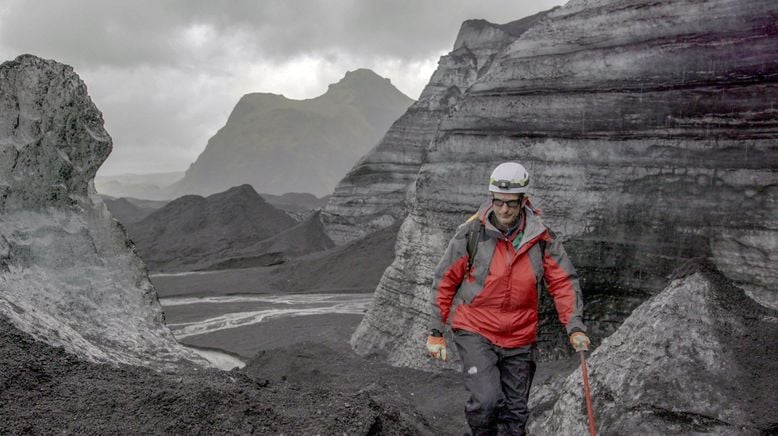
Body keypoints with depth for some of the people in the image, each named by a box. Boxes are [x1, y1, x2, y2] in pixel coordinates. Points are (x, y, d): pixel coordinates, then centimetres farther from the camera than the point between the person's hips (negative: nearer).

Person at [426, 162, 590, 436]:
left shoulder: (542, 238, -4)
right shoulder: (471, 233, -11)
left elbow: (563, 282, 2)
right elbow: (445, 282, -4)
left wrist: (574, 326, -10)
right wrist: (436, 331, -3)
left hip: (520, 339, 3)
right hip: (475, 333, -3)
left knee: (516, 412, 13)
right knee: (487, 400, -19)